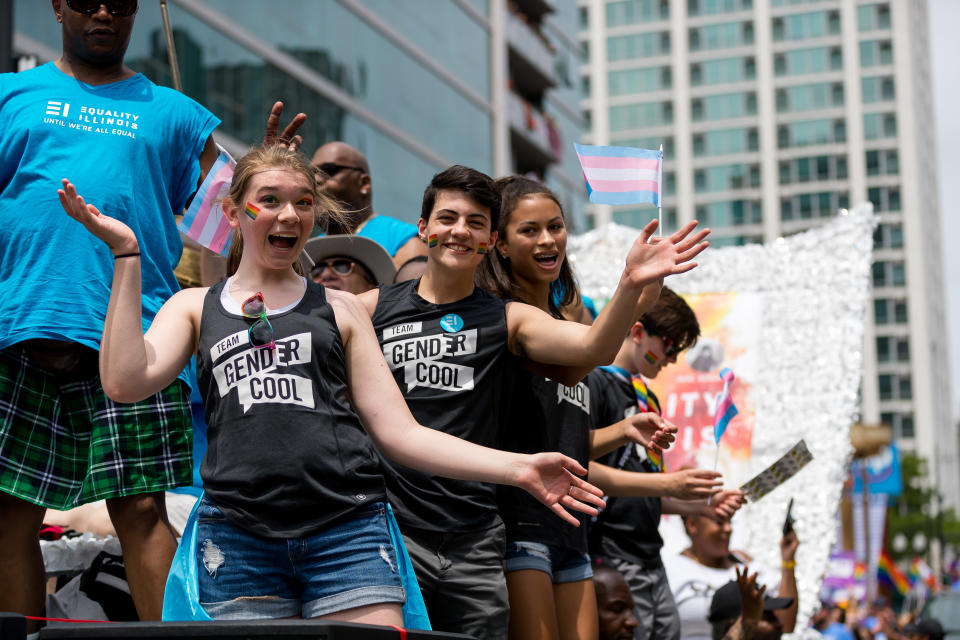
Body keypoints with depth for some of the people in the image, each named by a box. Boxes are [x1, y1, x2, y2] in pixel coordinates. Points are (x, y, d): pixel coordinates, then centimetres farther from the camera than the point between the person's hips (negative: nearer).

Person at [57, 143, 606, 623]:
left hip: (348, 530, 0)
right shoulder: (196, 308, 16)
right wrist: (127, 255, -1)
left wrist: (518, 468, 1)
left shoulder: (339, 309, 17)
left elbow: (400, 433, 12)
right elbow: (126, 383, -2)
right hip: (238, 536, 0)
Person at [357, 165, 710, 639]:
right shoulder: (372, 308, 8)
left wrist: (631, 284, -23)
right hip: (391, 528, -1)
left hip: (475, 544, 2)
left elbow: (593, 349, -7)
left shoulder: (508, 319, 9)